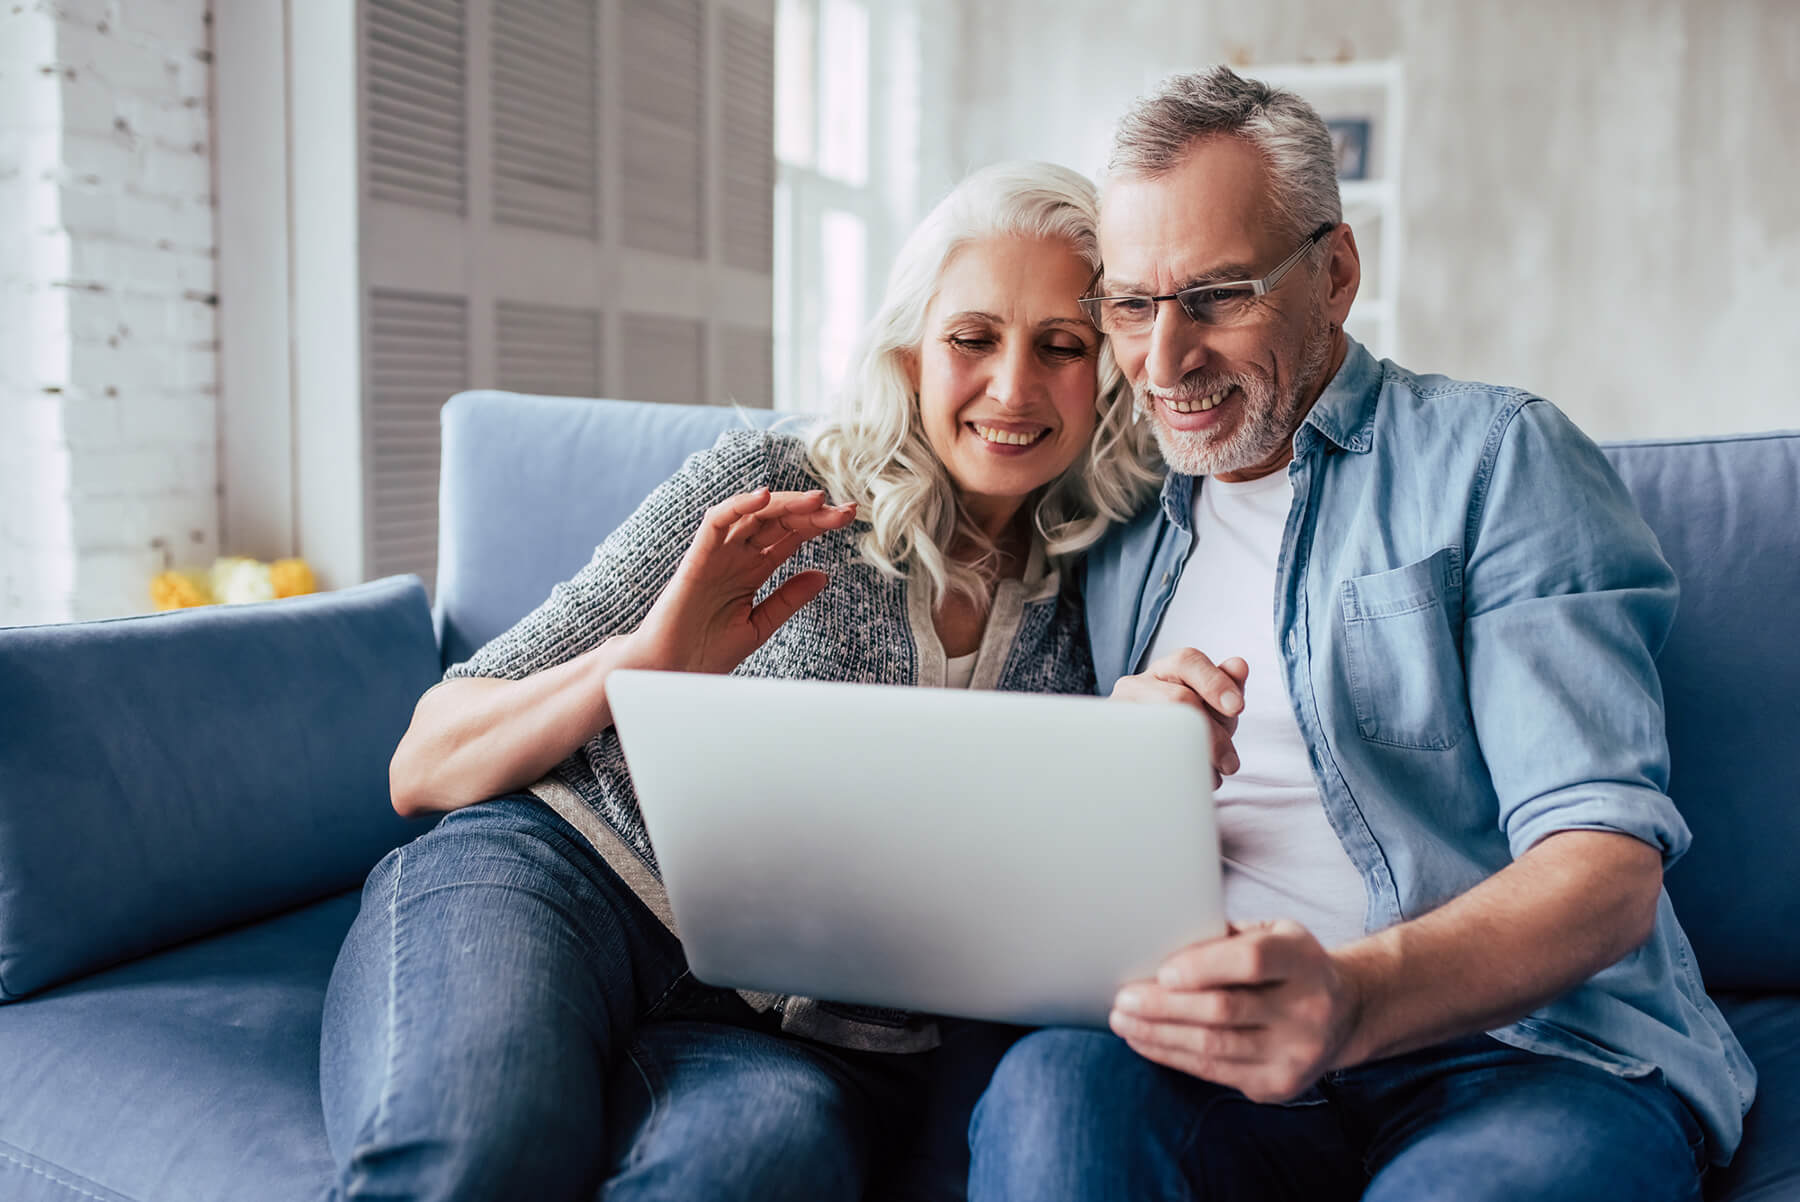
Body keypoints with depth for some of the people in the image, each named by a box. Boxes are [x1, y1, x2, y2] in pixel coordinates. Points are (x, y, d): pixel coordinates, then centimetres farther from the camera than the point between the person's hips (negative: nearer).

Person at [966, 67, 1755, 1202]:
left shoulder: (1495, 457, 2)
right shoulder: (1129, 529, 17)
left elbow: (1606, 865, -9)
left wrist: (1353, 996, -29)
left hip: (1528, 1048, -2)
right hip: (1230, 1054, 3)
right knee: (1055, 1085, -30)